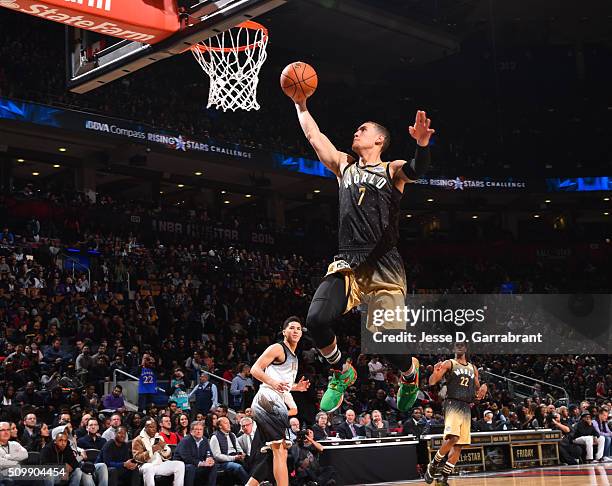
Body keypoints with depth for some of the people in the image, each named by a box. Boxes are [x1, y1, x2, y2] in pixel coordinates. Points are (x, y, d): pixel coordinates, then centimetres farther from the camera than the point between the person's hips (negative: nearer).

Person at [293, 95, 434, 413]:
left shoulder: (392, 170, 7)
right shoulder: (344, 165, 20)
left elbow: (416, 171, -16)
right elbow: (314, 136, 21)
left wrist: (422, 145, -35)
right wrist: (300, 105, 19)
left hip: (383, 265, -4)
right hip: (347, 263, 4)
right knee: (316, 320, -19)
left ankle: (410, 374, 24)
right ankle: (341, 372, 10)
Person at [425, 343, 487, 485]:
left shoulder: (473, 368, 18)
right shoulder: (449, 364, 2)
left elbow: (478, 391, 26)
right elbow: (432, 382, -8)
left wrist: (483, 389, 2)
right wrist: (436, 373, -30)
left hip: (466, 408, 6)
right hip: (452, 404, -6)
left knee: (459, 445, 3)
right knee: (453, 437, -25)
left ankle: (445, 478, 10)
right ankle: (433, 465, -6)